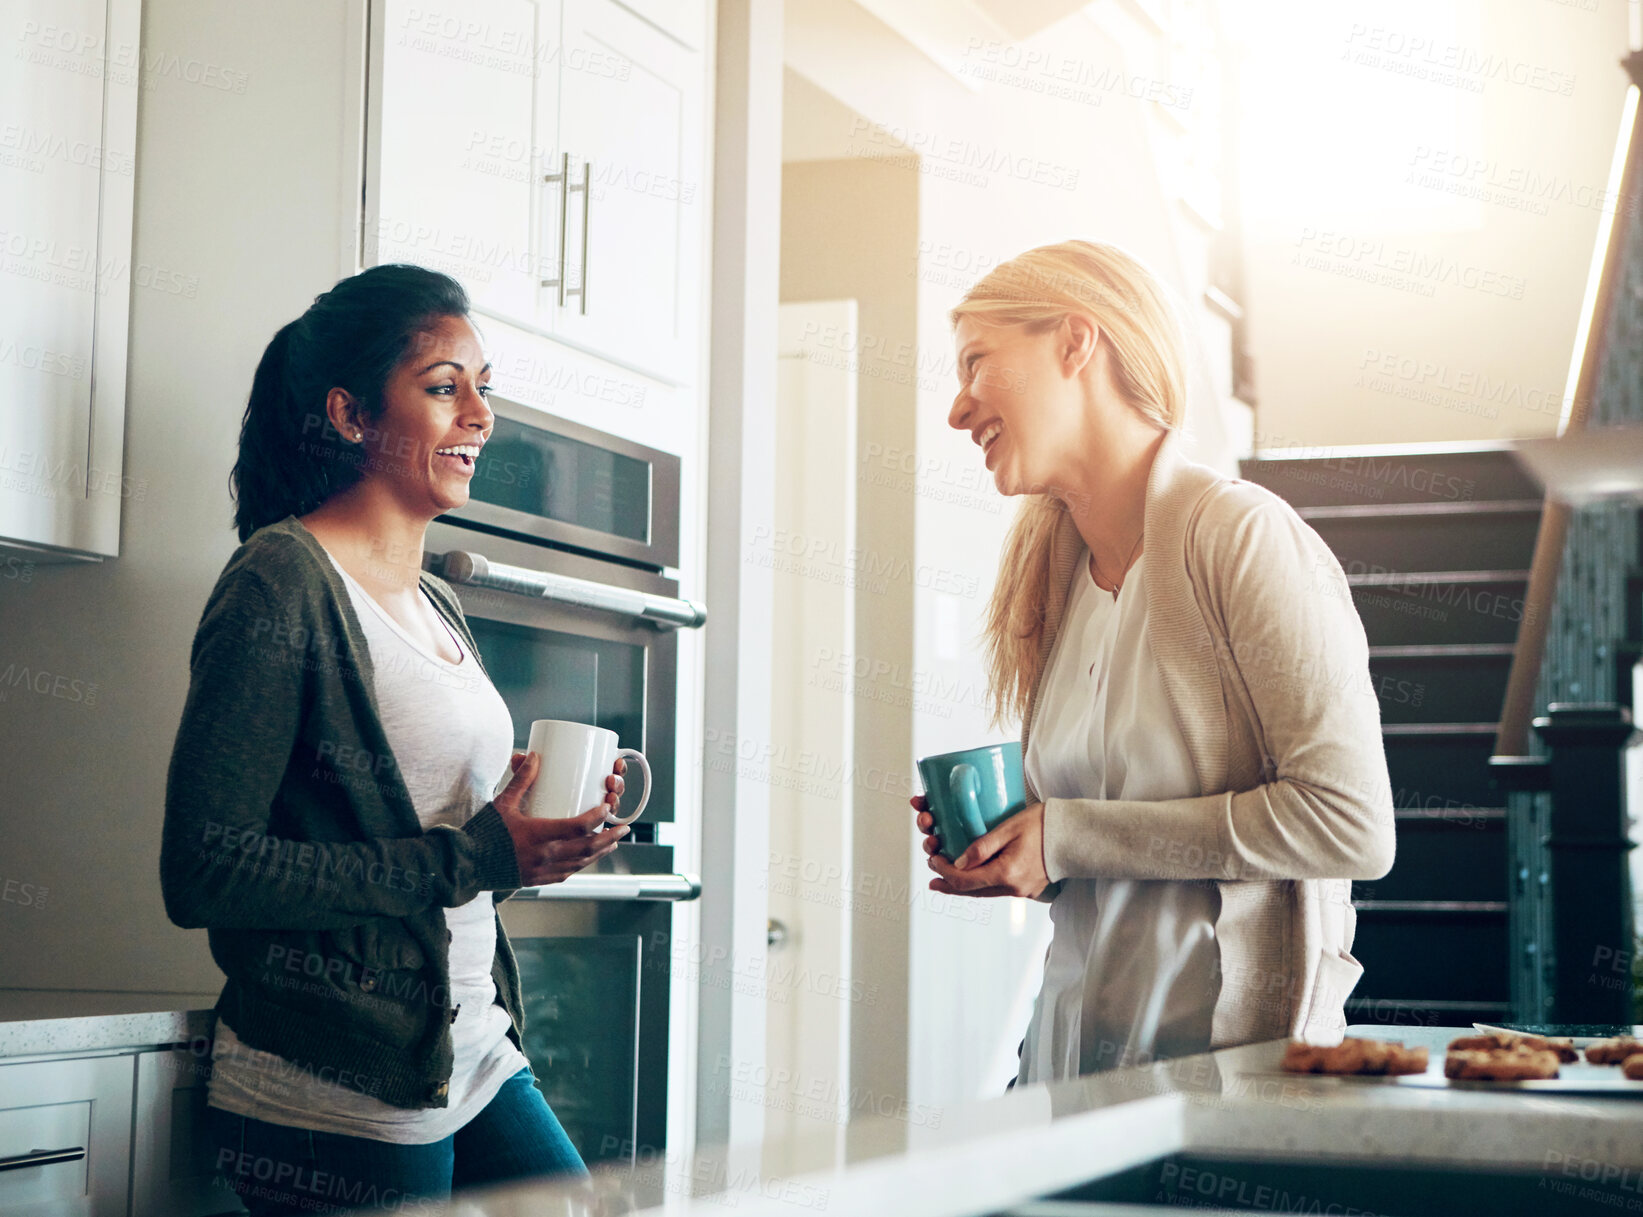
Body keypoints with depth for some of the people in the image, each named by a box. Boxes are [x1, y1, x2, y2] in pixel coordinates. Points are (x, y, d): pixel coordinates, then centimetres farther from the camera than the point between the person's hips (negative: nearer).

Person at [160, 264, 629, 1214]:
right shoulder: (282, 579, -11)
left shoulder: (437, 606, 15)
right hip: (337, 1106, -8)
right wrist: (469, 857, -19)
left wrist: (547, 838, 2)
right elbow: (204, 872, -19)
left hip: (478, 1064, 8)